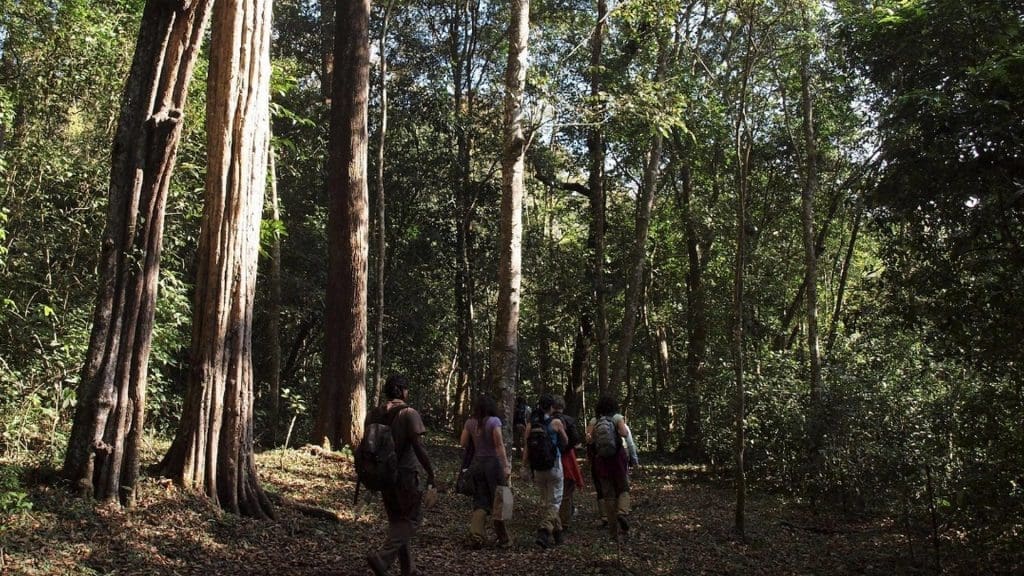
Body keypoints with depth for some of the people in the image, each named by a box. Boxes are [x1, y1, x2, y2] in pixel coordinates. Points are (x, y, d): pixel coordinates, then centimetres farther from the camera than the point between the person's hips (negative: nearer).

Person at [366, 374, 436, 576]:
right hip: (405, 474, -6)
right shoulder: (409, 413, -13)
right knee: (410, 520, 4)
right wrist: (430, 473, -9)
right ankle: (383, 557, -16)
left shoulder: (373, 414, 6)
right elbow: (418, 447, -17)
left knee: (396, 520, 15)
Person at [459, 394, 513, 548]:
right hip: (493, 462, -4)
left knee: (480, 501, 8)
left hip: (476, 464, 4)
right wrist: (506, 465, -14)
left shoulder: (470, 423, 3)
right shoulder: (494, 421, -9)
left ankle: (475, 535, -7)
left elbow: (463, 443, 6)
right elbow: (499, 445, -13)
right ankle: (503, 539, 14)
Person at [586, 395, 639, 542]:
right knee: (623, 488, 11)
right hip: (618, 457, -2)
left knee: (608, 494, 6)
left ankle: (614, 531, 6)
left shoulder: (594, 421, 6)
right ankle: (622, 512, -20)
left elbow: (588, 439, -7)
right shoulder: (618, 418, 1)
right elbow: (624, 433, -14)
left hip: (601, 459, 2)